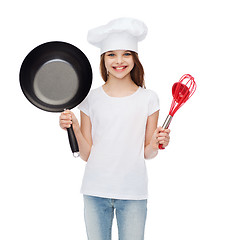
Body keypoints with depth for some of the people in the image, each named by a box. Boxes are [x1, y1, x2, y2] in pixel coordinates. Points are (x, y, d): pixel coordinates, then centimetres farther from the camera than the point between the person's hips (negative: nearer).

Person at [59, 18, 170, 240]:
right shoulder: (91, 99, 2)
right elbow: (86, 154, 2)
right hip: (95, 190, 1)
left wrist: (156, 144, -16)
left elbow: (147, 153, 4)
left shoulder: (148, 98, 1)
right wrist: (75, 128, -13)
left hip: (133, 193, 0)